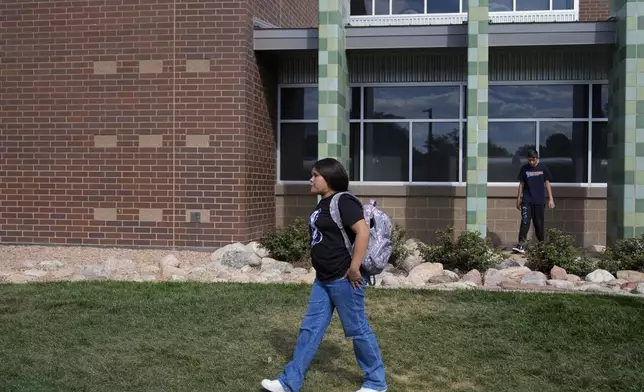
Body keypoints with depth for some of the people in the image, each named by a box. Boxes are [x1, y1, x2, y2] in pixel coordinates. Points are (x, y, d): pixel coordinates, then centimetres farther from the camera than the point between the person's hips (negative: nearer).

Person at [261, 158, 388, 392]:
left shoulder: (343, 202, -17)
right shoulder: (324, 204, 12)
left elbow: (363, 232, -26)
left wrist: (354, 269, -25)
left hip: (344, 280, -10)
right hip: (324, 279, 10)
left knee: (357, 330, 4)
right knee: (310, 328, 11)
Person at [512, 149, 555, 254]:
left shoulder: (543, 168, 1)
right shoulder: (524, 168, 3)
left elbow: (547, 183, 5)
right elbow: (521, 184, 8)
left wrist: (550, 199, 1)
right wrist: (518, 199, 8)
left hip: (540, 201, 0)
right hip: (527, 201, 0)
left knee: (539, 224, 6)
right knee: (525, 222, -12)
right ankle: (521, 245, -18)